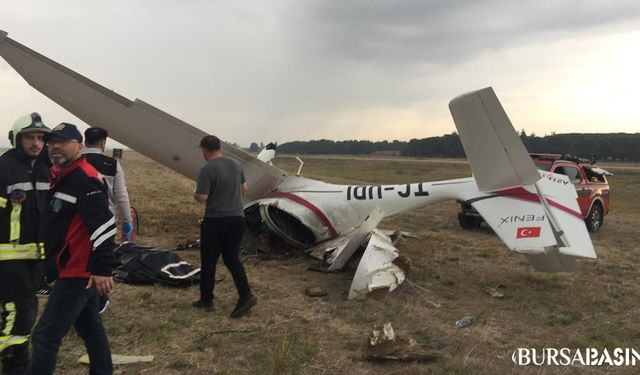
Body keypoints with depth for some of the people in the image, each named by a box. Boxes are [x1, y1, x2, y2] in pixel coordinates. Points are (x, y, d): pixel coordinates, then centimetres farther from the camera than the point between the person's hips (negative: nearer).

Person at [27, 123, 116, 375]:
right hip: (77, 271, 10)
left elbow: (104, 224, -26)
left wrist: (102, 269, -28)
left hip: (78, 273, -10)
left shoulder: (86, 179, -18)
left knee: (45, 336, -6)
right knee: (90, 327, 20)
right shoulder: (59, 176, 14)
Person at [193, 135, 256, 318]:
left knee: (208, 262, 9)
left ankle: (206, 300, 20)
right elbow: (244, 189, 15)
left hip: (215, 220, -6)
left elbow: (202, 197, -19)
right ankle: (246, 296, 0)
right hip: (237, 218, 6)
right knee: (232, 258, 13)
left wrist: (195, 194, 2)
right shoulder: (236, 164, 6)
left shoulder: (207, 169, -15)